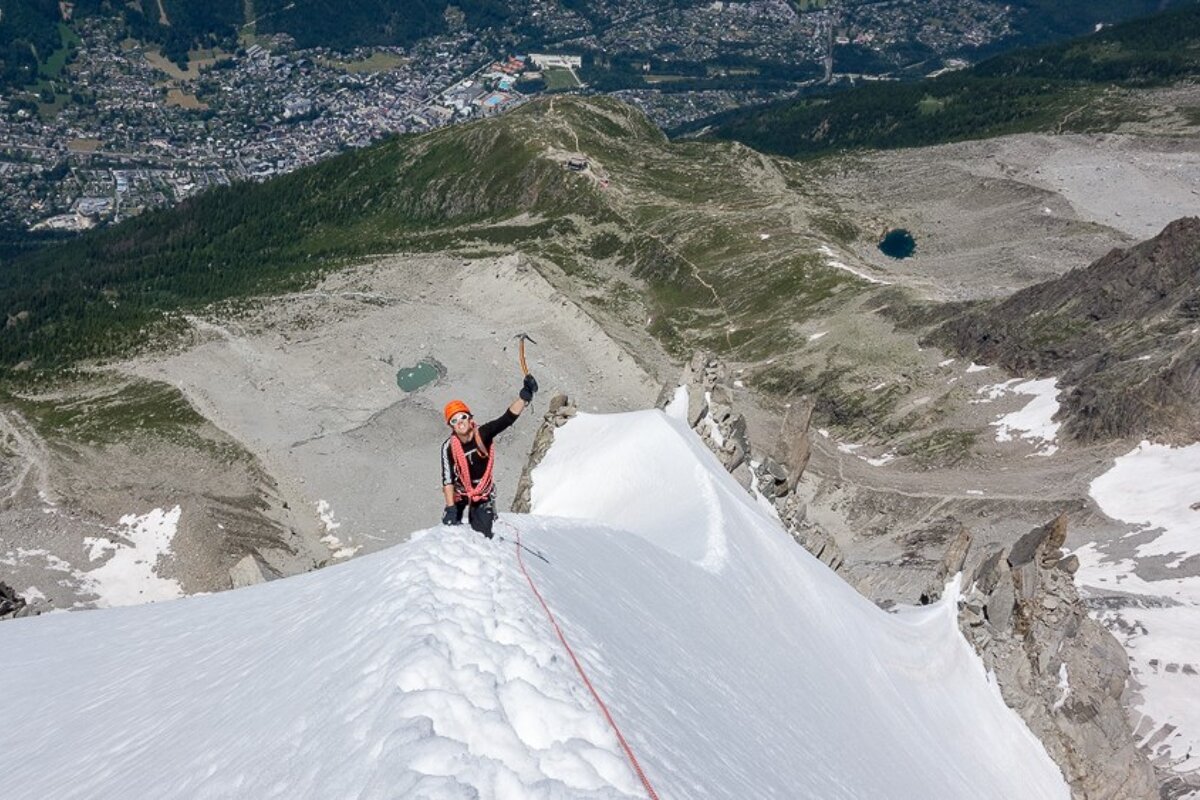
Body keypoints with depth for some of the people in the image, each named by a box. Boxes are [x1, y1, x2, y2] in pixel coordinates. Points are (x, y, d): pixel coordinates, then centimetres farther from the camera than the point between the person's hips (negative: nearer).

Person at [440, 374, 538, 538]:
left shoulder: (483, 433, -21)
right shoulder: (449, 447, -22)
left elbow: (507, 418, -32)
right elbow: (448, 479, -22)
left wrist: (523, 397, -47)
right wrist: (450, 508, -27)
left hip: (483, 493, 1)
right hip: (459, 493, -1)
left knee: (482, 534, -3)